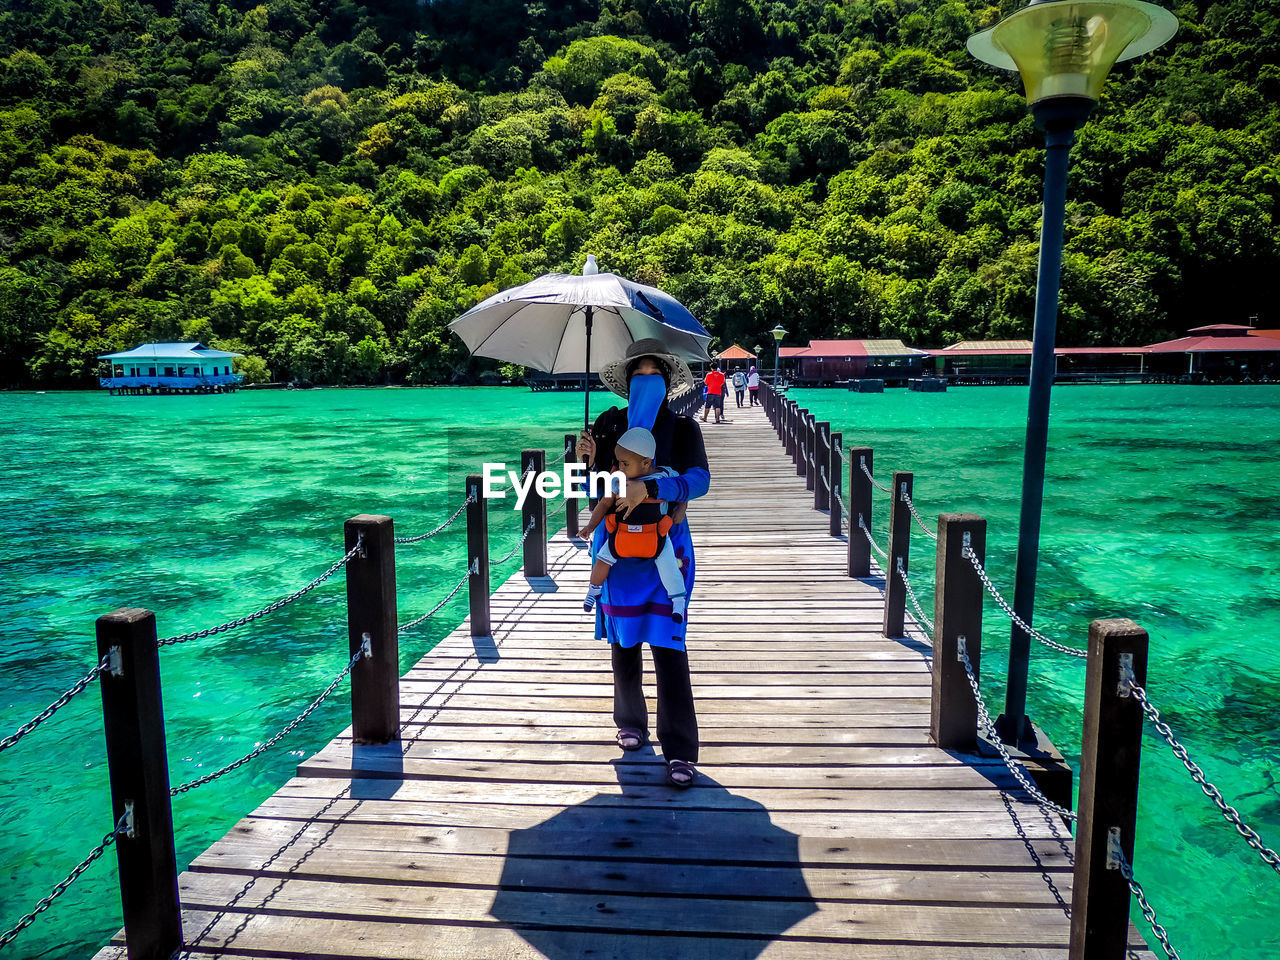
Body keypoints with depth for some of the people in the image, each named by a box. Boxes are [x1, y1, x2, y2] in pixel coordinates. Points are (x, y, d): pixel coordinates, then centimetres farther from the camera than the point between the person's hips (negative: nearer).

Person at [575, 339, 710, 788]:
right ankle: (631, 723, 33)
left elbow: (699, 480, -16)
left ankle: (680, 752, 0)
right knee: (623, 641, 11)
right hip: (618, 547, 3)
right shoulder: (609, 425, 5)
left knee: (668, 644, -7)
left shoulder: (682, 427, 0)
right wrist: (589, 461, -13)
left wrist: (649, 488, -30)